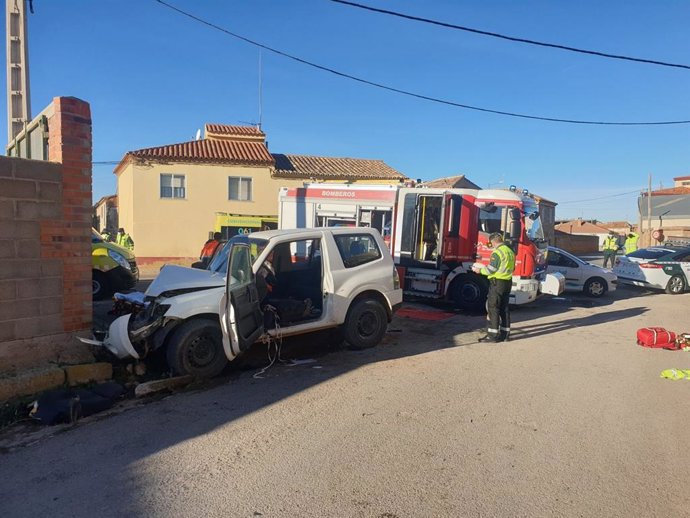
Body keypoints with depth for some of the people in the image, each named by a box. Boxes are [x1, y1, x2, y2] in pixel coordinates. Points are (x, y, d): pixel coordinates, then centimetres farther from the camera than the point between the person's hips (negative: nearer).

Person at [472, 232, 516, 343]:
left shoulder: (497, 253, -15)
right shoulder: (510, 251, 14)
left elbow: (490, 270, -17)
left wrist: (480, 270, 0)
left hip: (497, 282, -9)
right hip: (508, 282, 9)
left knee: (493, 308, -5)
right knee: (504, 308, 13)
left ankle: (493, 335, -5)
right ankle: (505, 334, 17)